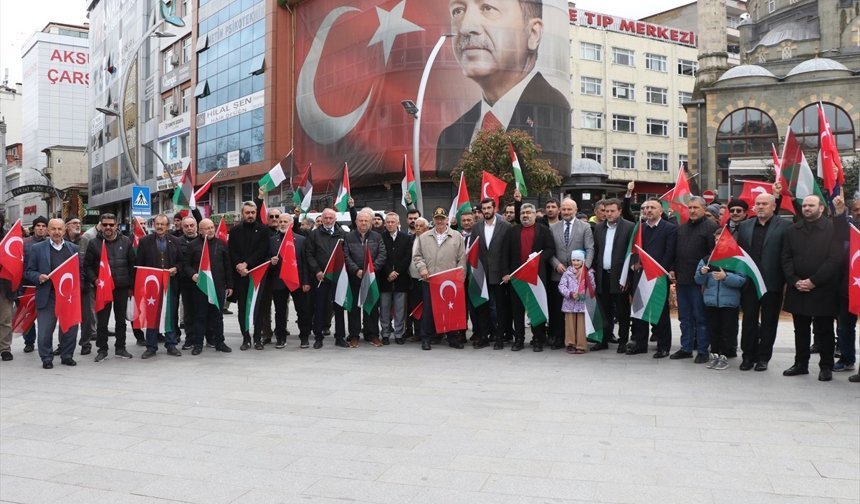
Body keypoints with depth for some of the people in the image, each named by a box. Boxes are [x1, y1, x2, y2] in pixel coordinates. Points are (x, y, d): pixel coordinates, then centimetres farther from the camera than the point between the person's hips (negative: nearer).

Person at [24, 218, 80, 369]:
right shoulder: (37, 248, 4)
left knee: (70, 328, 6)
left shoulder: (73, 248, 11)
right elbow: (29, 271, 4)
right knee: (45, 330, 1)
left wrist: (77, 287, -1)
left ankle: (67, 356, 21)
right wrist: (38, 277, -15)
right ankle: (46, 358, 15)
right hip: (47, 296, -2)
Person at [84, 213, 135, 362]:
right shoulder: (94, 243, 2)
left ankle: (120, 348, 20)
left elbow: (132, 264, 8)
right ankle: (102, 349, 14)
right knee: (102, 320, 3)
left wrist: (131, 285, 5)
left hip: (122, 287, 1)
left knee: (121, 319, 10)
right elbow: (87, 265, 5)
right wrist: (94, 280, -11)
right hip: (102, 287, -1)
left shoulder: (126, 242, 5)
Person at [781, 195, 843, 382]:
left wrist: (813, 281, -15)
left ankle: (826, 367, 14)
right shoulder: (792, 231, 9)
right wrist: (795, 281, -7)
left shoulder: (832, 229, -4)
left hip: (823, 291, -4)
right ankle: (801, 364, 21)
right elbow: (786, 258, 6)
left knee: (824, 330, 4)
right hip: (797, 289, 4)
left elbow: (835, 260, -11)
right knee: (801, 330, 12)